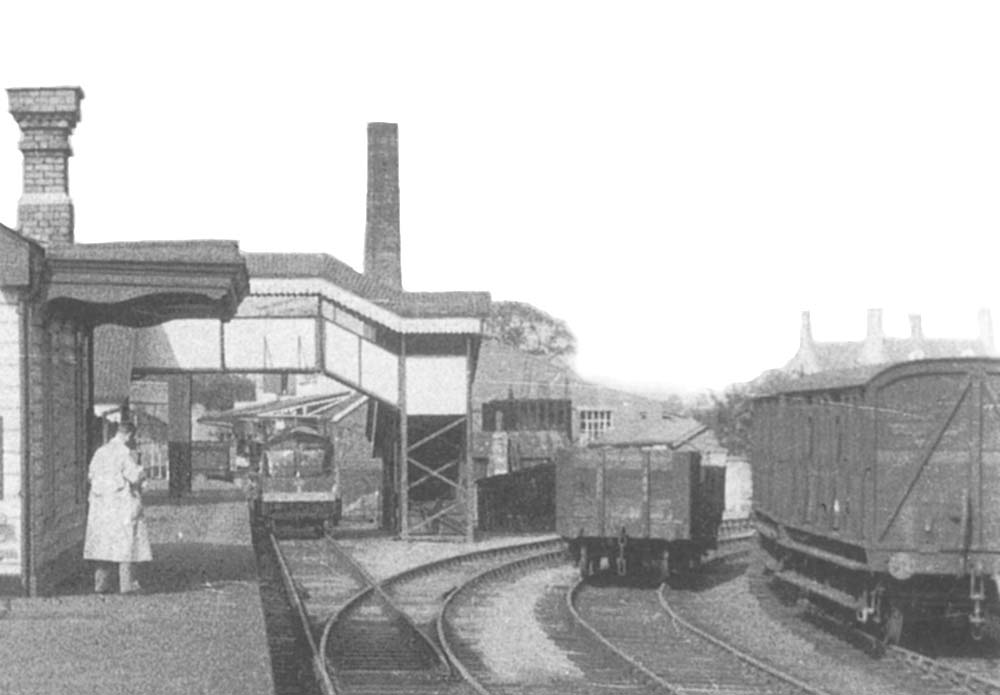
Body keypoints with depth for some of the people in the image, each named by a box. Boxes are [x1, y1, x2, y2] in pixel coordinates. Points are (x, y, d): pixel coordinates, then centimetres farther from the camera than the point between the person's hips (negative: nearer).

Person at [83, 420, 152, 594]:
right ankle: (126, 584, 1)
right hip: (123, 504, -6)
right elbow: (135, 477, -16)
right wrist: (139, 469, 5)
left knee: (104, 543, 11)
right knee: (126, 542, 1)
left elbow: (91, 475, 10)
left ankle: (101, 583, 12)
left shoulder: (100, 452, 5)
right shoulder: (125, 453, -14)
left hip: (101, 502, 6)